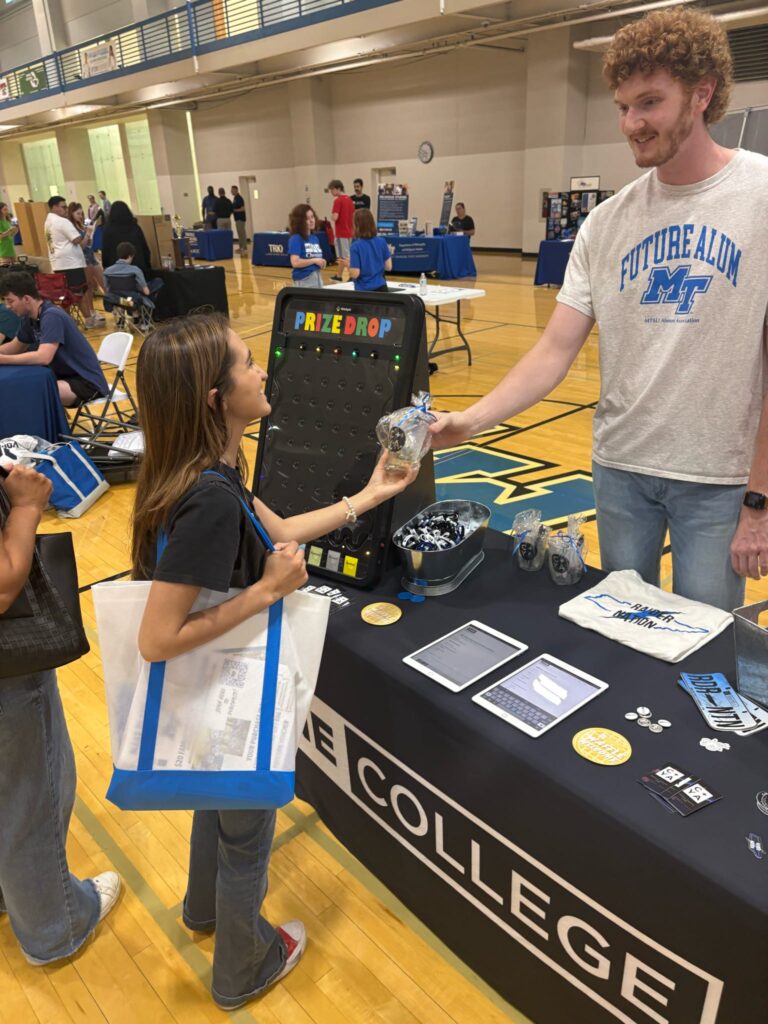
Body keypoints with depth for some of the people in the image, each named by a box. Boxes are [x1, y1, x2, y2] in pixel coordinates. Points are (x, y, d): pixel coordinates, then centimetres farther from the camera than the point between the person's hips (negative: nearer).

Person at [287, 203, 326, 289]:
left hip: (318, 279, 7)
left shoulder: (315, 238, 12)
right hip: (304, 281, -7)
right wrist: (315, 260, -15)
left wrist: (321, 263, 1)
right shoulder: (296, 239, -9)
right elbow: (295, 262, -20)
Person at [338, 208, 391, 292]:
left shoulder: (357, 245, -14)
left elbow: (355, 274, -15)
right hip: (381, 288, 4)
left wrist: (348, 264, 5)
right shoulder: (382, 242, -1)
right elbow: (388, 267, 4)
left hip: (364, 290, -4)